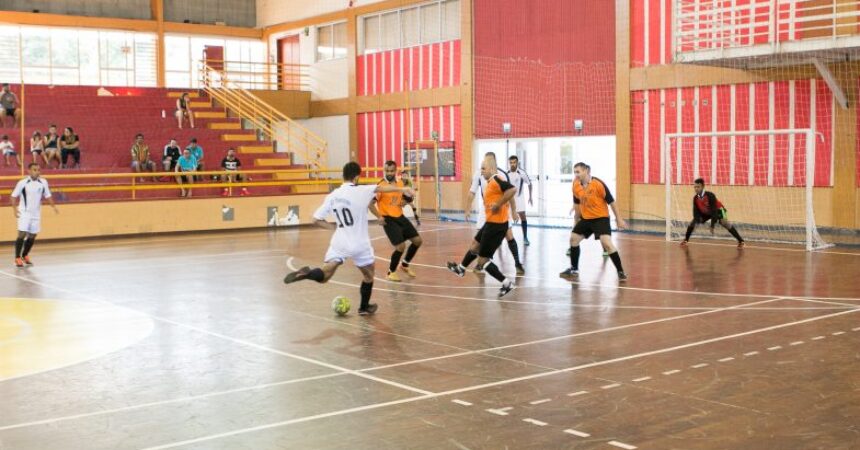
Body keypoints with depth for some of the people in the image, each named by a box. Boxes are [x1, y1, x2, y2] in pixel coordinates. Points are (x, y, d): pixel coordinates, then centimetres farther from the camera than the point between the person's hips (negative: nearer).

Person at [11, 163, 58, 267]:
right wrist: (15, 208, -15)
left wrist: (53, 206, -5)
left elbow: (48, 196, 8)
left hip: (36, 213, 4)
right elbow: (13, 196, -3)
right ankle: (17, 258, -1)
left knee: (32, 236, 9)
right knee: (22, 234, -12)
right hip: (24, 213, -4)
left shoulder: (43, 182, 0)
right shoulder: (22, 183, -9)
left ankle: (25, 255, 29)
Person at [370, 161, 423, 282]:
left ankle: (405, 265, 30)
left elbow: (406, 198, 20)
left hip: (400, 217, 7)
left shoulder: (401, 183, 4)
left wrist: (405, 201, -3)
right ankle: (391, 272, 8)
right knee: (401, 246, -14)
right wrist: (379, 216, -23)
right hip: (388, 219, -7)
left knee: (418, 240, 10)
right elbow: (370, 203, -16)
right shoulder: (381, 186, -16)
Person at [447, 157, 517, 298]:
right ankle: (461, 268, 50)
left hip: (496, 224, -10)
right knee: (475, 245, 29)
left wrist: (498, 204, -26)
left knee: (483, 259, -4)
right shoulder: (492, 181, 12)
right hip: (491, 222, 10)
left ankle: (506, 284, 0)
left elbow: (512, 190, -32)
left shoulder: (496, 179, -18)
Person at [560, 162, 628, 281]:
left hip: (601, 217, -7)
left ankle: (620, 272, -12)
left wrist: (619, 219, -9)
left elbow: (611, 201, -13)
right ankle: (574, 269, 24)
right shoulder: (576, 186, -2)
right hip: (586, 218, 7)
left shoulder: (598, 184, -20)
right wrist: (576, 220, 20)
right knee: (573, 238, 8)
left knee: (606, 243, -21)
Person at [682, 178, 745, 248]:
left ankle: (741, 241, -24)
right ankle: (686, 240, 15)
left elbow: (714, 210, -34)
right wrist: (696, 222, -30)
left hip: (718, 210, -5)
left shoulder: (710, 195, -35)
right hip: (706, 212, 5)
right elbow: (696, 211, -15)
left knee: (724, 223, -28)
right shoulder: (695, 198, -20)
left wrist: (712, 225, -37)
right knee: (692, 222, -6)